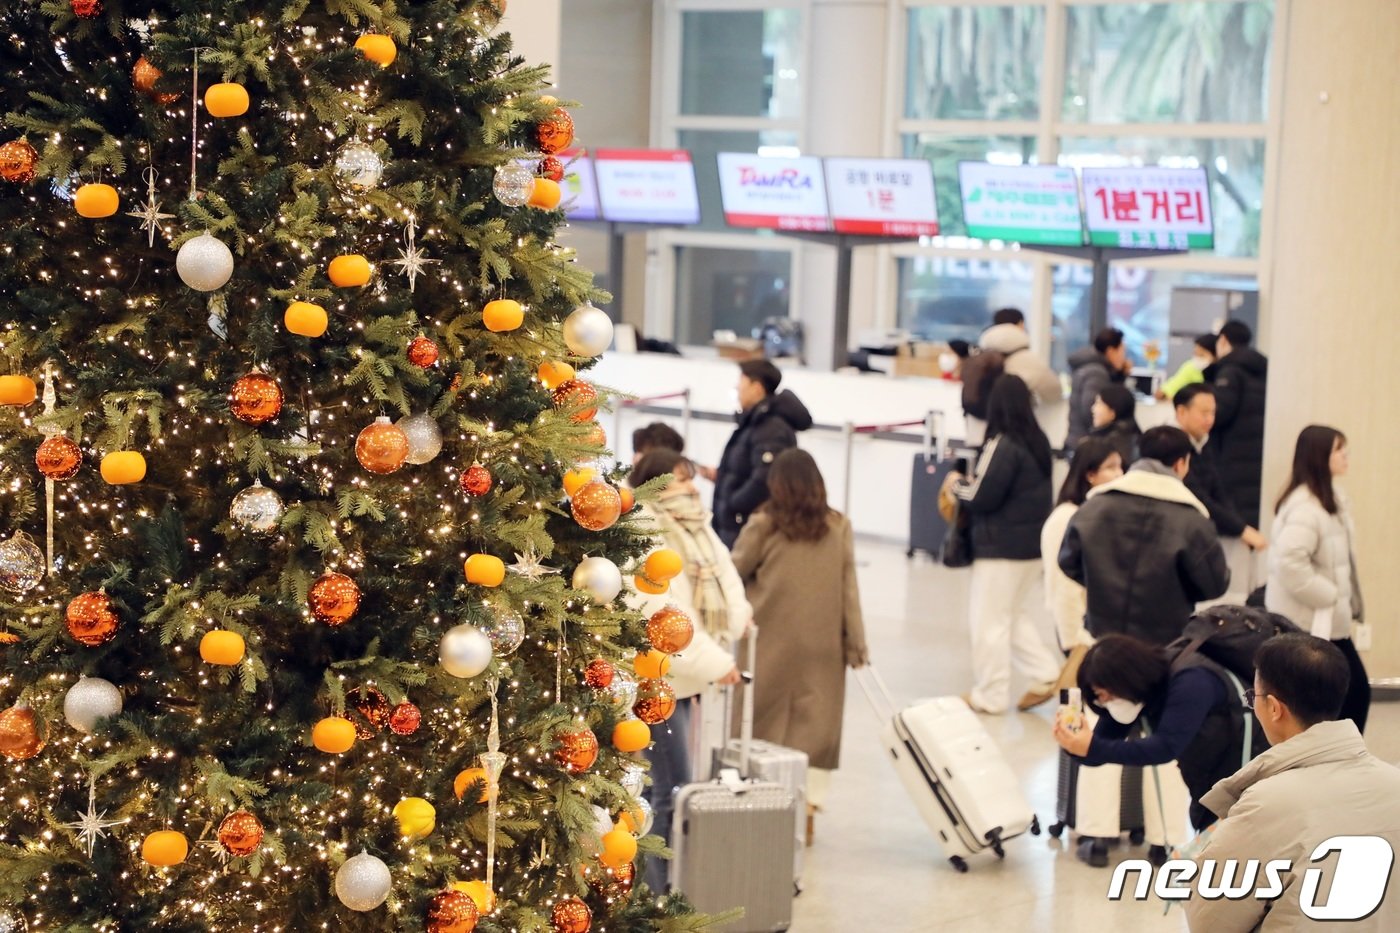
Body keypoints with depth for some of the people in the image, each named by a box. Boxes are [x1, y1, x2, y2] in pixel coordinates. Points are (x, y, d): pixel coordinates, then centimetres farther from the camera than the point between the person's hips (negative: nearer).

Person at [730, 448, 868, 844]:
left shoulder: (764, 525, -4)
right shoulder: (838, 527, 1)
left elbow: (735, 572, 5)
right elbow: (849, 588, 1)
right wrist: (856, 642, 5)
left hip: (770, 640, -1)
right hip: (822, 643, 1)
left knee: (764, 722, 9)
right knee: (815, 722, 6)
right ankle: (808, 805, -1)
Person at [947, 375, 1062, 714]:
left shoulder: (1002, 445, -19)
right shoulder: (1037, 442, 6)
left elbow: (981, 498, -18)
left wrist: (957, 483, 1)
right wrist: (972, 483, 9)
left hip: (1002, 547, -8)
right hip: (1032, 544, 8)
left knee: (989, 621, 3)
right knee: (1018, 616, 21)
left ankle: (990, 695, 9)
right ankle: (1045, 674, 12)